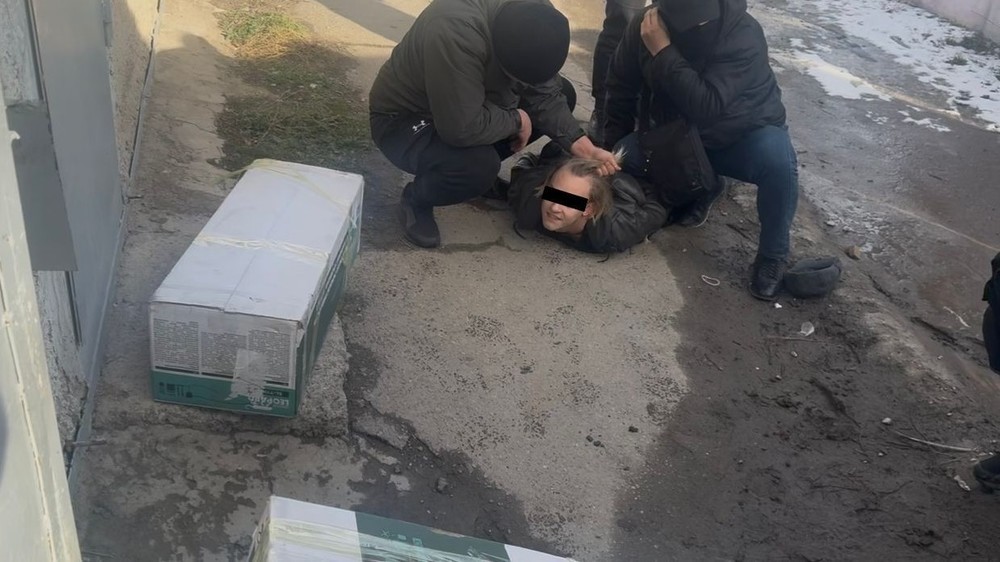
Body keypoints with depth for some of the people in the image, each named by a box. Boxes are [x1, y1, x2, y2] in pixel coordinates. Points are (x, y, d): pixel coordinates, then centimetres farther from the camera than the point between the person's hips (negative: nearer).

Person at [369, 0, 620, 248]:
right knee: (479, 167, -35)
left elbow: (545, 94, -7)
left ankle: (481, 165, 11)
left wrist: (581, 145, -18)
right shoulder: (454, 34, -41)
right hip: (403, 119, -7)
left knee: (562, 93, 0)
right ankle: (415, 200, -2)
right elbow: (462, 128, -39)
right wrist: (517, 120, -23)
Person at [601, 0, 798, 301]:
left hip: (742, 136, -4)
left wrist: (662, 51, -42)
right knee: (624, 157, -20)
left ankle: (772, 256, -12)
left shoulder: (743, 34, -31)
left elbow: (707, 110, -42)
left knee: (776, 157, -35)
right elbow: (620, 91, -4)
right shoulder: (645, 27, -19)